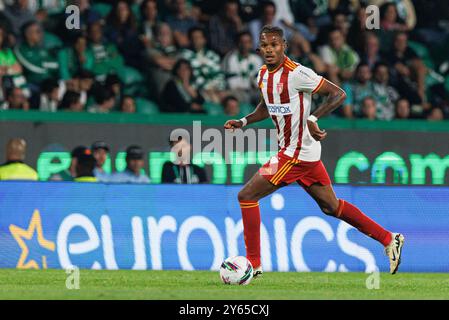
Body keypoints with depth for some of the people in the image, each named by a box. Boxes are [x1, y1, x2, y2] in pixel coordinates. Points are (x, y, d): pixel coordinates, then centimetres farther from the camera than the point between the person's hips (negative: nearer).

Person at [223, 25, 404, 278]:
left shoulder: (296, 74, -18)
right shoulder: (263, 75, 8)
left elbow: (339, 94, -16)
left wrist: (313, 119, -26)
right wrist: (243, 122, 10)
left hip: (297, 153, -9)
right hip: (307, 153, 9)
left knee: (247, 196, -8)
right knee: (331, 206, 16)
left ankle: (253, 263, -1)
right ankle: (389, 240, 23)